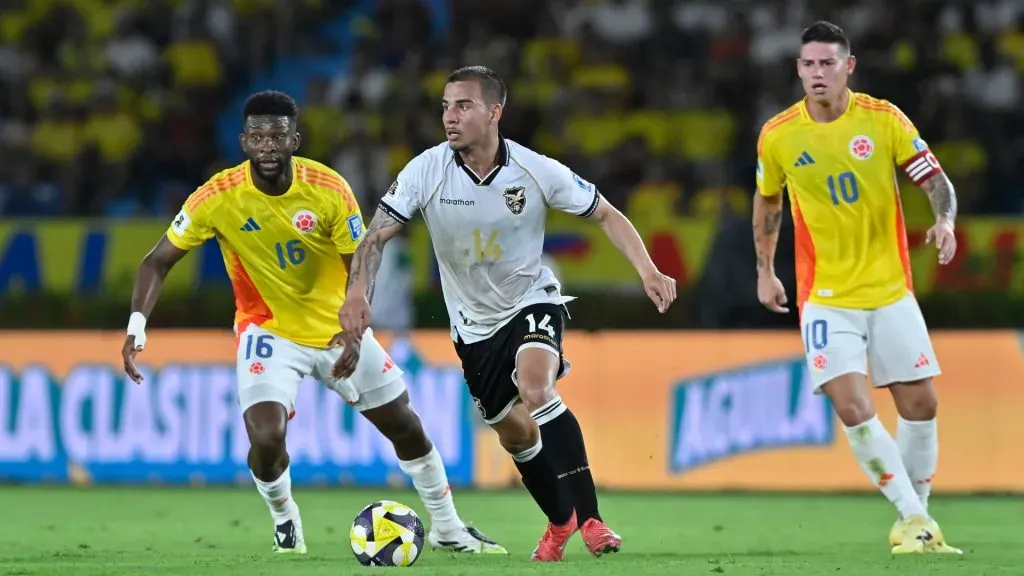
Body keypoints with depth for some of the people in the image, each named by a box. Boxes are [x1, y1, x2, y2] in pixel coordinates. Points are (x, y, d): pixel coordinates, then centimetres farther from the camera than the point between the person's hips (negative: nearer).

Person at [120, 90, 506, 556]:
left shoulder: (329, 189, -19)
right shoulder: (219, 197, -20)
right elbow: (158, 261, -13)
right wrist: (137, 323, -29)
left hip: (337, 330, 2)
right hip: (268, 330, -2)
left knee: (406, 426, 9)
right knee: (266, 438, -24)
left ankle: (447, 528, 32)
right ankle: (285, 523, 10)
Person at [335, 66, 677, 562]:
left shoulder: (537, 171, -19)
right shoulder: (426, 172, -18)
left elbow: (605, 214, -8)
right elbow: (378, 234, -14)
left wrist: (648, 271, -21)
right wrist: (358, 292, -33)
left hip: (533, 301, -3)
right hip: (475, 321, 3)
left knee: (535, 389, -31)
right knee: (514, 433, 9)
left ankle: (589, 517, -25)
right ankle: (560, 522, 36)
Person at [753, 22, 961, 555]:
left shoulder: (883, 120, -6)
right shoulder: (777, 136, -4)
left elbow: (935, 180, -3)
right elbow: (767, 202, 14)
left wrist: (944, 221, -23)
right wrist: (764, 271, 15)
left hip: (891, 290, 1)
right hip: (825, 298, -1)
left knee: (920, 403, 2)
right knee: (851, 406, -17)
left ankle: (915, 519, 20)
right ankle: (914, 519, -8)